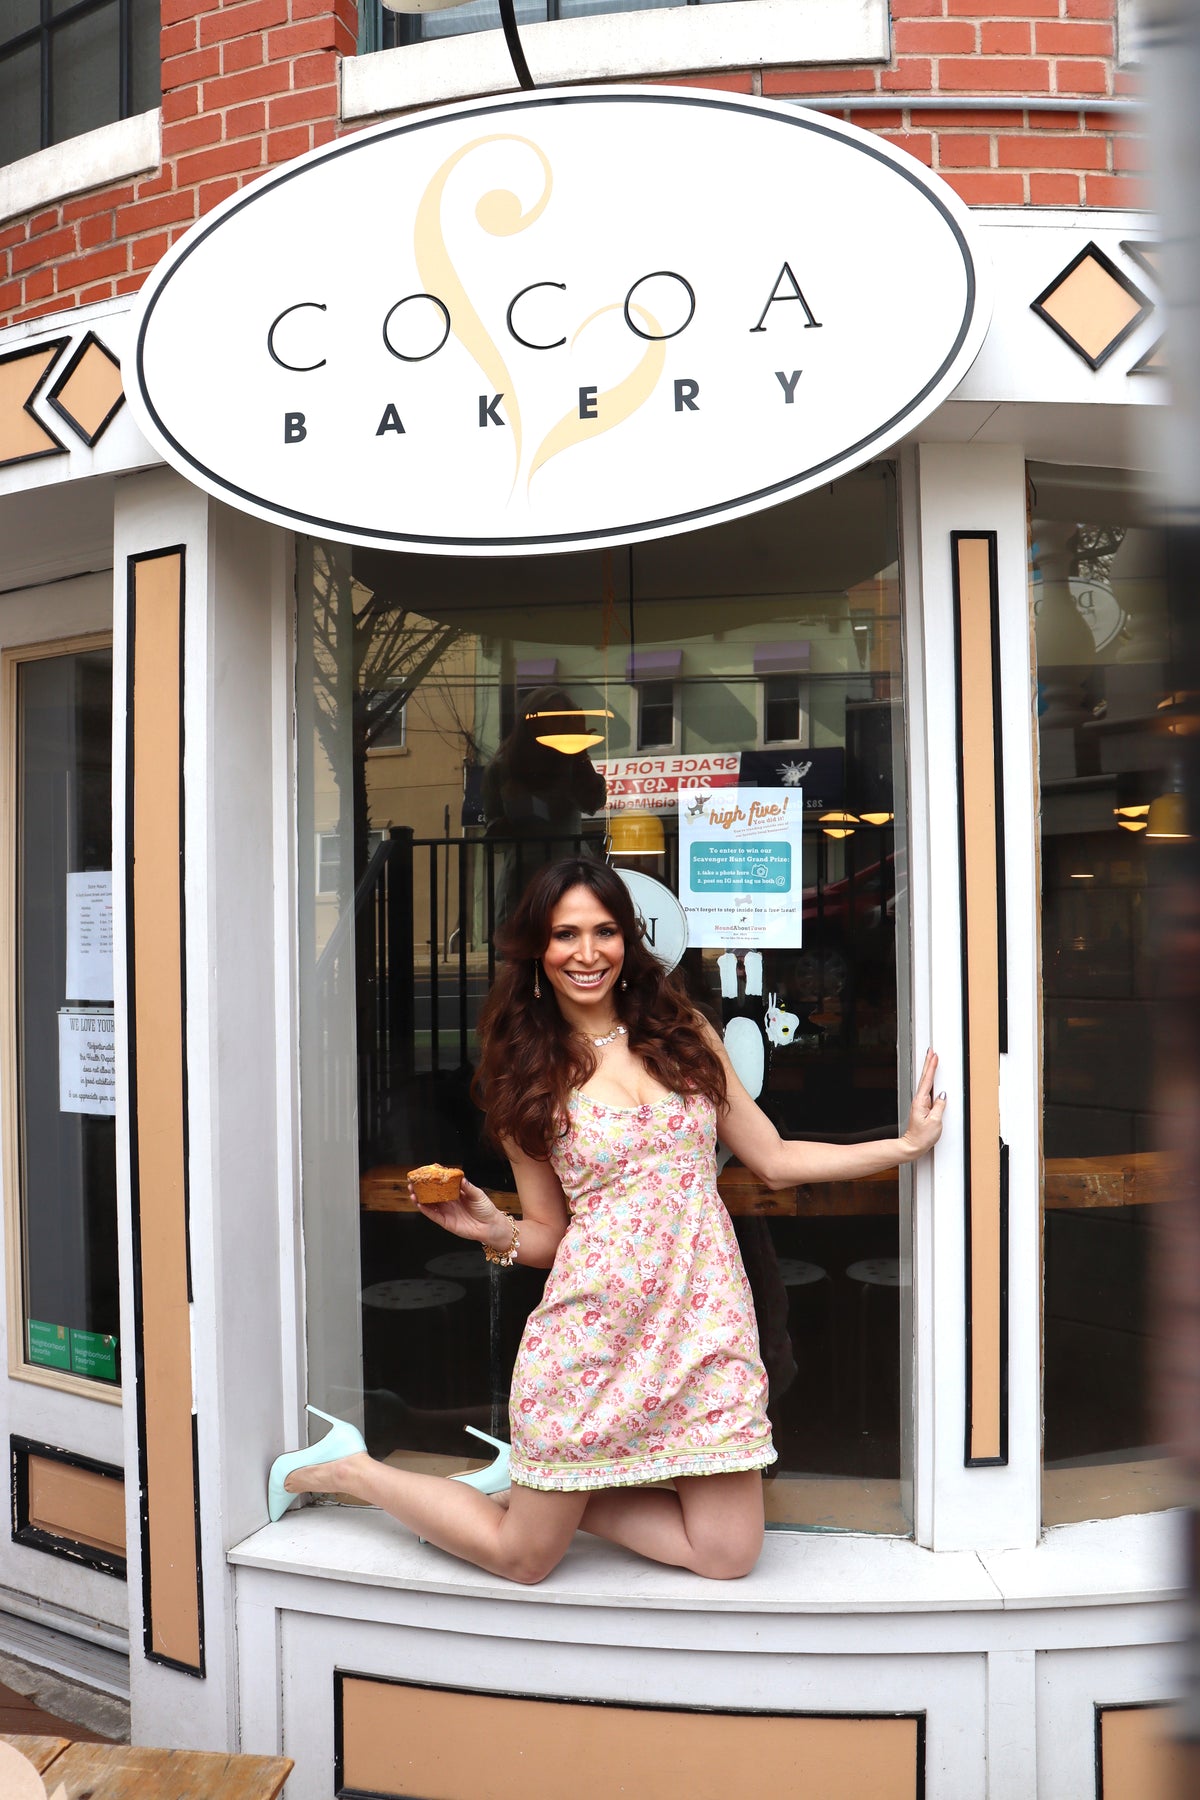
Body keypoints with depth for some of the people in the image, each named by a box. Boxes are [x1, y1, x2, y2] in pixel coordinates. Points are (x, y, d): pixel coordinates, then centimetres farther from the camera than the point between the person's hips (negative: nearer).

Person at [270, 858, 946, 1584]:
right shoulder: (528, 1075, 1)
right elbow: (549, 1232, 6)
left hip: (705, 1318, 3)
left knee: (729, 1554, -1)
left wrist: (907, 1143, 7)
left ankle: (550, 1485, 19)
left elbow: (774, 1158, 10)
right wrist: (493, 1229, -14)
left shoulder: (683, 1032, 7)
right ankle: (350, 1469, 29)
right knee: (524, 1557, 7)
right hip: (595, 1326, -3)